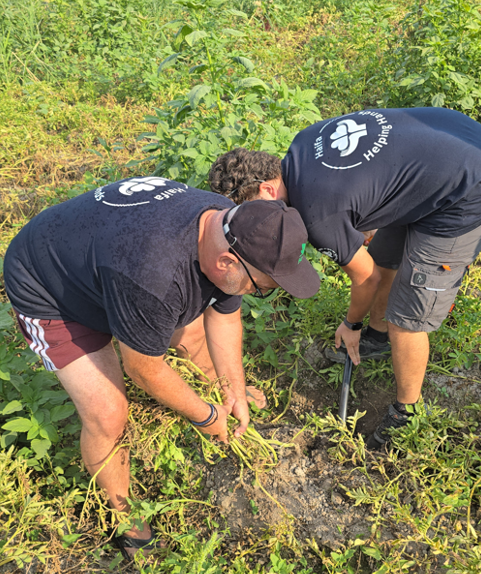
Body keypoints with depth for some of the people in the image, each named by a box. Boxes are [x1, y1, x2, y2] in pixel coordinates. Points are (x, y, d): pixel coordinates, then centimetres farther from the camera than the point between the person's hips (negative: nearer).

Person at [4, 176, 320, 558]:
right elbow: (145, 370, -26)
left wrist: (235, 392, 3)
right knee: (108, 415, -11)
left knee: (192, 330, 12)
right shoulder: (153, 274, -45)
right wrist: (205, 417, -11)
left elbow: (223, 316, -2)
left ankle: (222, 394, 45)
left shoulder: (232, 228, -19)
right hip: (48, 292, -7)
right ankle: (123, 514, 18)